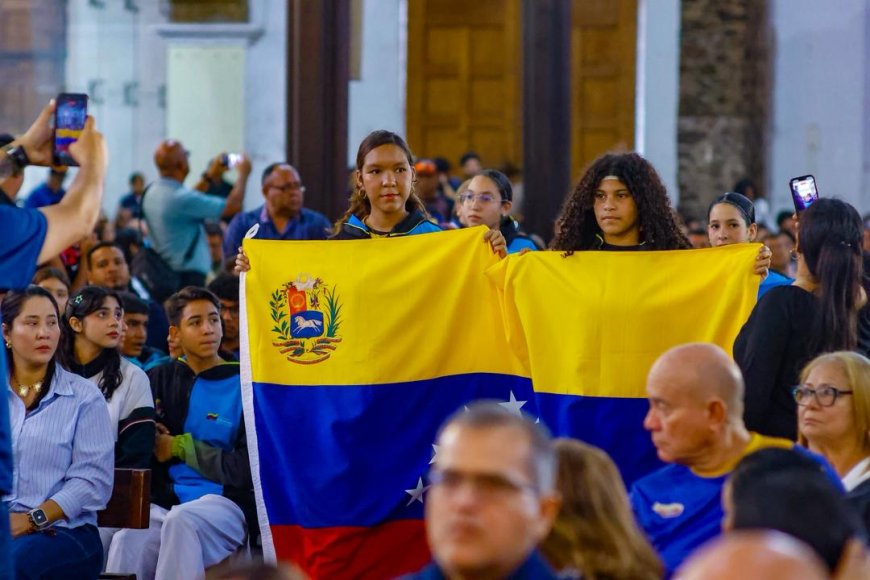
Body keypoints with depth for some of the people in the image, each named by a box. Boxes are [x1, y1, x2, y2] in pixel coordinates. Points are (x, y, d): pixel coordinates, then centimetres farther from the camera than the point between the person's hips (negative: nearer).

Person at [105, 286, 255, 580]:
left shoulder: (243, 385, 3)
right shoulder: (159, 379, 17)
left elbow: (245, 469, -3)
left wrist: (181, 448, -1)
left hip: (224, 503, -3)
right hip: (164, 501, 3)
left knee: (180, 520, -37)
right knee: (126, 543, -30)